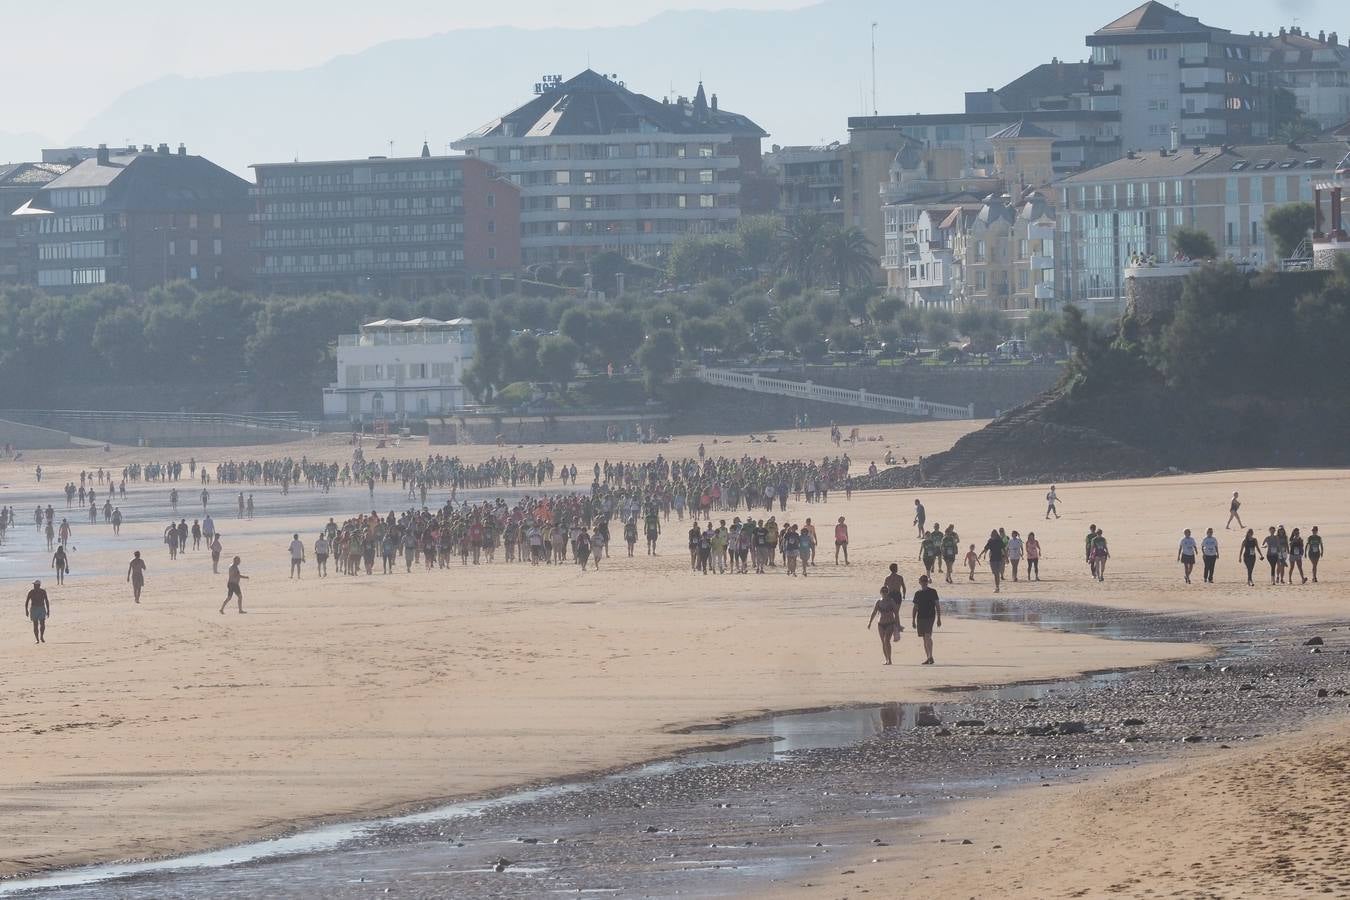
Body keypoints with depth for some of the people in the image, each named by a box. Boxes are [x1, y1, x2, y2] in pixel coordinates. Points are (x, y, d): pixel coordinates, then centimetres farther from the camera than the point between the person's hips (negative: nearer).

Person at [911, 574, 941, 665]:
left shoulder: (932, 592, 2)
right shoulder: (918, 593, 12)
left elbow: (937, 606, 2)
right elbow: (915, 608, 16)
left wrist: (939, 619, -3)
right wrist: (913, 620, 12)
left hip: (930, 617, -5)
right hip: (920, 617, 5)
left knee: (928, 636, -18)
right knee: (924, 638, 7)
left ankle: (930, 657, -20)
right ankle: (928, 657, 12)